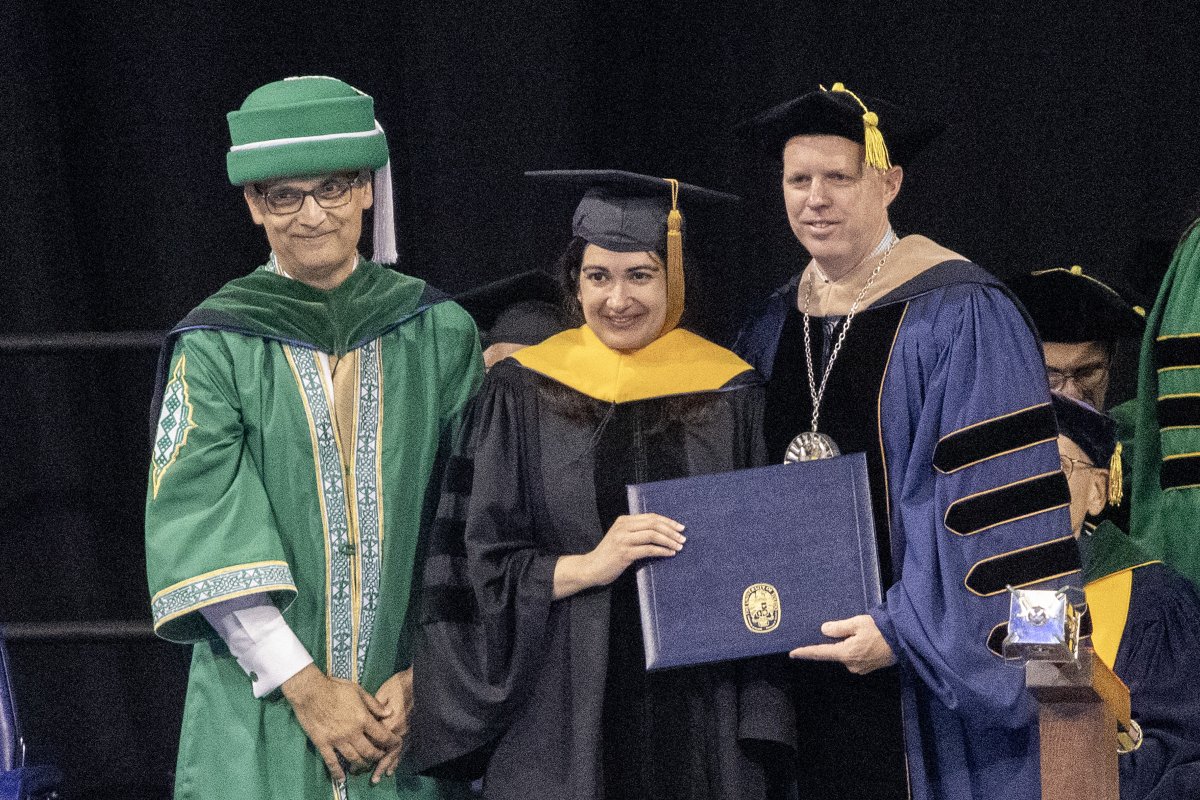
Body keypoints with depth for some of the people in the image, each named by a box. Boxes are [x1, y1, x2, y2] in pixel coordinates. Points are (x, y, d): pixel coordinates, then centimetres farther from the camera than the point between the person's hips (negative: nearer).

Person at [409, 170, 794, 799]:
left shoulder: (728, 394, 3)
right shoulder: (522, 394, 1)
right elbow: (477, 567, -1)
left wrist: (758, 718, -5)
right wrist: (588, 565, -16)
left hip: (696, 716, 1)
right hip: (560, 717, 0)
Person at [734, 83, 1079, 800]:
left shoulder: (958, 316, -9)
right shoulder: (774, 328, 11)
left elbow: (998, 498, -14)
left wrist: (904, 629, -18)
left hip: (926, 670, -5)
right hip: (802, 665, 6)